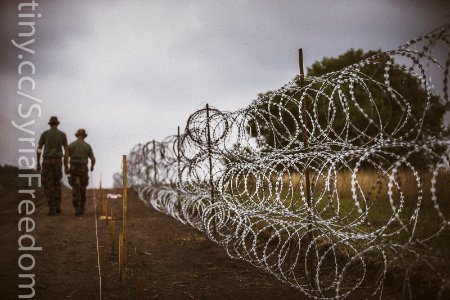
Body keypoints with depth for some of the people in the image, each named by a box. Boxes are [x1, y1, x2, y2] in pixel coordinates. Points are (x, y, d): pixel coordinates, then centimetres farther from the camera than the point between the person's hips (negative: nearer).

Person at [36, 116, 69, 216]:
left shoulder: (44, 133, 2)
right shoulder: (63, 135, 4)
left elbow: (38, 149, 0)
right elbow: (66, 151, -1)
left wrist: (38, 163, 7)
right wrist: (66, 165, 2)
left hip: (47, 162, -1)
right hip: (57, 162, 2)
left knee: (48, 186, 1)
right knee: (56, 184, 20)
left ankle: (52, 209, -4)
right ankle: (57, 207, 13)